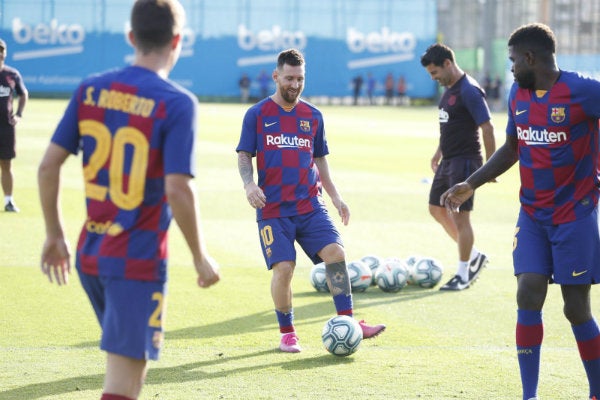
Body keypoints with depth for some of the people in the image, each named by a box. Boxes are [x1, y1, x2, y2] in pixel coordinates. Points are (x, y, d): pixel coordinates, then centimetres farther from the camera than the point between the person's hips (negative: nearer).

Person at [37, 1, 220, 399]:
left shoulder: (90, 90, 3)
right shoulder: (177, 103, -13)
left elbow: (48, 166, 3)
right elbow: (178, 190, -19)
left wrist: (55, 236, 15)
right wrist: (202, 258, -7)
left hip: (90, 255, 6)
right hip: (139, 262, -6)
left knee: (131, 362, 25)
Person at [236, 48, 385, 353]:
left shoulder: (312, 116, 13)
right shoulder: (257, 114, 3)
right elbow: (244, 155, 1)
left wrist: (335, 196, 14)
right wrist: (249, 184, -17)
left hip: (310, 205, 3)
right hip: (273, 209, -3)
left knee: (335, 253, -14)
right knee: (283, 268, -11)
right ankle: (287, 333, 8)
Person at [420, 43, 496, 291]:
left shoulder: (469, 91, -18)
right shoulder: (449, 89, 11)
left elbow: (487, 128, -20)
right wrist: (439, 152, 21)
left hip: (465, 161, -10)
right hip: (448, 160, 10)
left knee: (460, 216, -5)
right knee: (437, 209, 14)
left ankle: (463, 275, 4)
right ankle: (474, 257, 24)